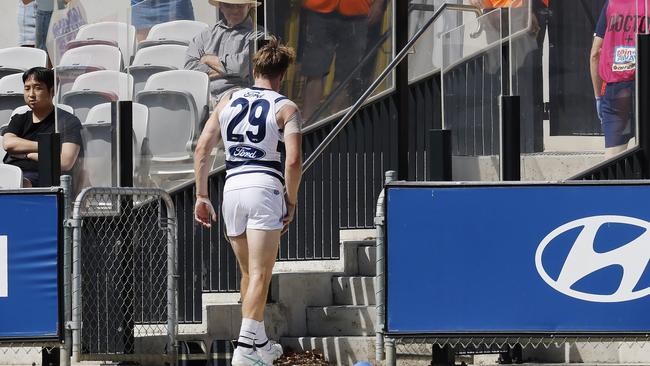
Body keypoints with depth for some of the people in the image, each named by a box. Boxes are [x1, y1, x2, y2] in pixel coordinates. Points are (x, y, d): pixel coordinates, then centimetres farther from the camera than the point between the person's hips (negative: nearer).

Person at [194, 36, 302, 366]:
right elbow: (293, 160, -11)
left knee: (248, 273, 18)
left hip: (232, 189, 4)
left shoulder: (228, 101, 13)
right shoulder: (286, 109, 1)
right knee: (260, 274, -4)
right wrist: (291, 203, 0)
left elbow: (202, 148, 7)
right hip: (265, 189, -4)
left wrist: (202, 196, 11)